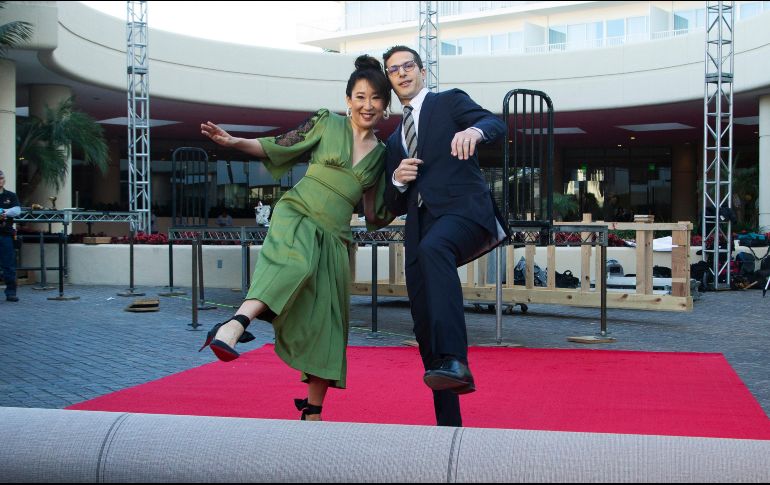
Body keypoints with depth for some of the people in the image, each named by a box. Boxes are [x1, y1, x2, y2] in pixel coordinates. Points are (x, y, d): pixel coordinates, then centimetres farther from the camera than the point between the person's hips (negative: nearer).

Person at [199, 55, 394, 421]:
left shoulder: (380, 155, 14)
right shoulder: (326, 125, 5)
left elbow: (375, 216, 13)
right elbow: (278, 148, 8)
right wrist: (234, 142, -5)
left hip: (334, 238, 4)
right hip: (295, 215, -4)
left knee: (325, 321, 2)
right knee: (293, 264, -38)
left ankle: (312, 413, 13)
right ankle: (236, 324, -60)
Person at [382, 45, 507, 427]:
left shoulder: (450, 101, 14)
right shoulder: (394, 141, 28)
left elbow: (496, 124, -6)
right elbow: (395, 205, 26)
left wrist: (474, 130, -30)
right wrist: (397, 180, 3)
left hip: (464, 210, -6)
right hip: (420, 231, 6)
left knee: (433, 249, -40)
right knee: (425, 327, 0)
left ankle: (454, 362, -50)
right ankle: (448, 423, 9)